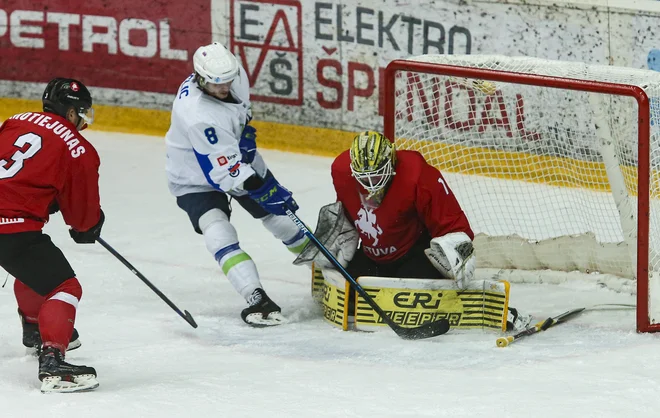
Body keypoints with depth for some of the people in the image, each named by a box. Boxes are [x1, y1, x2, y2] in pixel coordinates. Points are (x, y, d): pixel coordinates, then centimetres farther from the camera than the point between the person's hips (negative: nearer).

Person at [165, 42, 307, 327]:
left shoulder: (234, 75, -17)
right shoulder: (197, 115, -39)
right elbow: (226, 170, -38)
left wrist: (246, 131, -3)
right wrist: (270, 195, -42)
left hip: (240, 157, 7)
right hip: (197, 178, -7)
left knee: (279, 214, 15)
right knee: (218, 233, -26)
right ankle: (258, 301, -32)